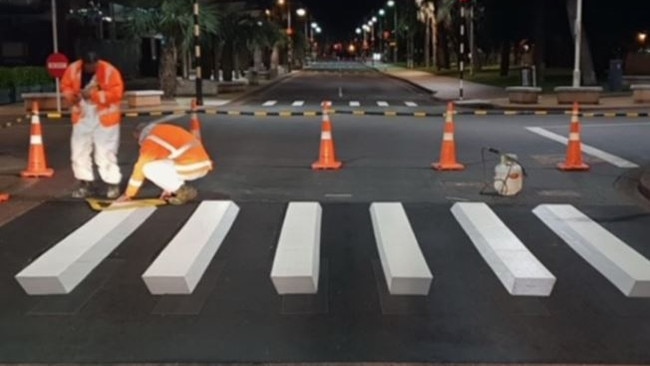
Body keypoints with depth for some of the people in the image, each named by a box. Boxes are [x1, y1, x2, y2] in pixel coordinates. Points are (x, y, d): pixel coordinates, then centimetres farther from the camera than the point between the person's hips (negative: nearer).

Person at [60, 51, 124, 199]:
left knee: (105, 152, -4)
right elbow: (65, 87, 6)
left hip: (104, 118, -5)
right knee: (79, 151, 6)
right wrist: (72, 95, -16)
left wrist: (94, 95, -26)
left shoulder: (109, 71, -15)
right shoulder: (73, 69, -3)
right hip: (82, 117, 5)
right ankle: (86, 184, 19)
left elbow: (116, 92, -19)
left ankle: (113, 184, 8)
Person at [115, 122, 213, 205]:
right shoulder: (167, 130, 28)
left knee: (148, 168, 2)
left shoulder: (151, 140, 3)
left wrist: (128, 194, 16)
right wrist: (169, 188, 43)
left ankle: (183, 191, 0)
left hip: (189, 167, -9)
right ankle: (182, 189, 14)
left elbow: (139, 168, 7)